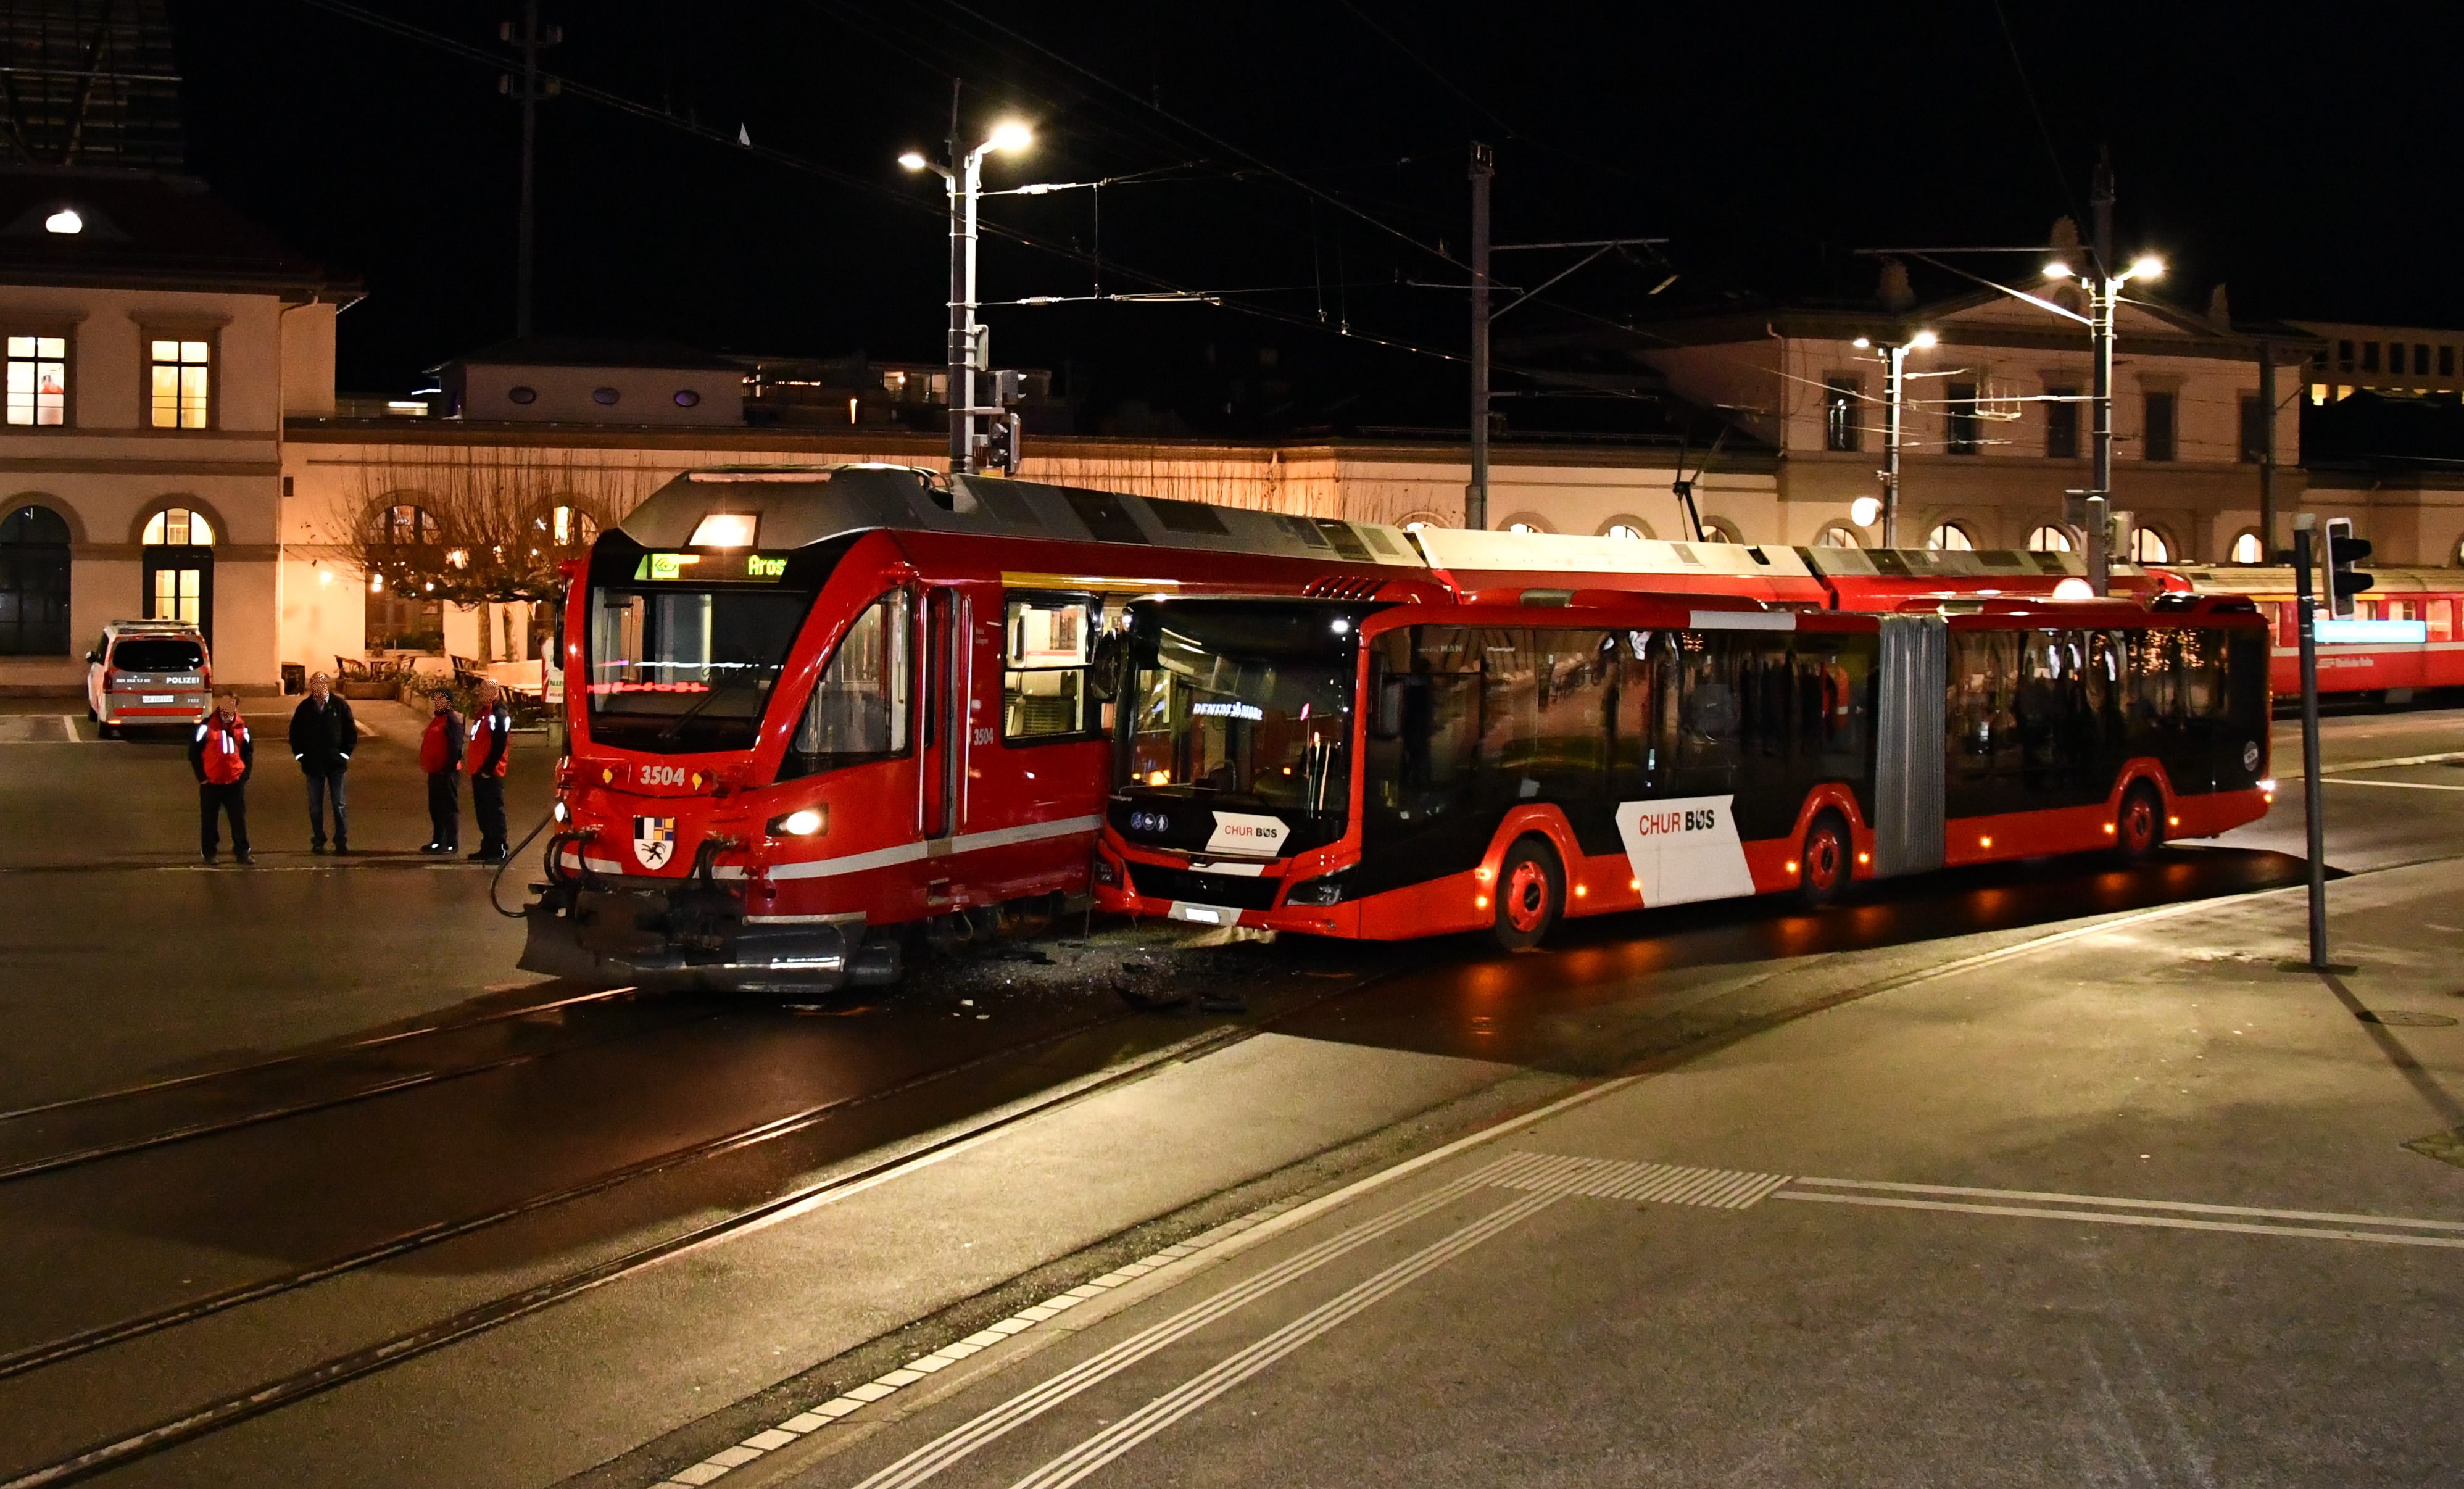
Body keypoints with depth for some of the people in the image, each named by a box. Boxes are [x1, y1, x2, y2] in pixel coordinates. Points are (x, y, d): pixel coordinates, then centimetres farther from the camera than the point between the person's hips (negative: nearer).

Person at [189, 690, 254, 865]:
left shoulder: (242, 728, 5)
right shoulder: (207, 726, -6)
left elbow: (249, 752, 13)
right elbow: (194, 752, -3)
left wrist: (245, 774, 4)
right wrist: (201, 776, -5)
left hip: (235, 782, 2)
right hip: (211, 783, -2)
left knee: (239, 818, 5)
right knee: (209, 820, 7)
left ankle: (242, 852, 12)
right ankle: (209, 853, 17)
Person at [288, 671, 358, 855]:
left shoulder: (340, 705, -4)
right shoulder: (304, 708, 1)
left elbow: (351, 732, 1)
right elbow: (295, 733, 10)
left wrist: (345, 754, -4)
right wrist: (300, 755, 2)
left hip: (336, 763, -1)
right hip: (313, 764, 1)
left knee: (339, 804, 3)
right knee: (315, 805, 6)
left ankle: (341, 840, 11)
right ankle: (318, 841, 14)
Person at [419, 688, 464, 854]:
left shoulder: (452, 721, -13)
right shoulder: (437, 719, 17)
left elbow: (456, 748, -19)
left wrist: (448, 769, -22)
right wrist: (427, 766, 20)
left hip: (447, 772, -10)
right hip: (435, 772, 10)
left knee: (450, 808, -6)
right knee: (436, 808, 14)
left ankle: (452, 844, -3)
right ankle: (438, 841, 21)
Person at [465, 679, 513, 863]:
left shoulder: (499, 715, -13)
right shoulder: (483, 713, 18)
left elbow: (499, 745, -19)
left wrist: (487, 768, -20)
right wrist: (473, 765, 16)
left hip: (490, 773, -10)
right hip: (479, 772, 10)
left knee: (494, 811, -8)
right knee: (483, 812, 13)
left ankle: (499, 850, -8)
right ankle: (488, 848, 20)